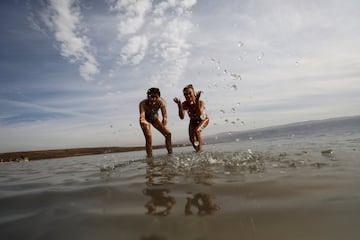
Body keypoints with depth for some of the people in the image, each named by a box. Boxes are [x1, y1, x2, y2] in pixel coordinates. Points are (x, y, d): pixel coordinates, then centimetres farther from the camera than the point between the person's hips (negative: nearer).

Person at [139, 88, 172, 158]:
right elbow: (142, 115, -53)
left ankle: (170, 153, 14)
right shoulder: (143, 103, -39)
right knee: (148, 138, -20)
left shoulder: (160, 102, -33)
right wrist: (142, 121, -76)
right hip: (146, 120, -3)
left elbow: (164, 114, -42)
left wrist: (165, 119, -65)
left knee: (168, 133, -1)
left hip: (155, 118, 3)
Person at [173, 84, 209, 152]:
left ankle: (200, 148, -11)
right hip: (193, 121, 3)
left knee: (196, 130, -31)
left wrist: (197, 101, -56)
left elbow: (199, 114, -51)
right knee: (192, 139, -1)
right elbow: (182, 117, -39)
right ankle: (197, 150, 33)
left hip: (203, 119, -3)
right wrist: (179, 105, -50)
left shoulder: (200, 102, -35)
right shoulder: (184, 104, -29)